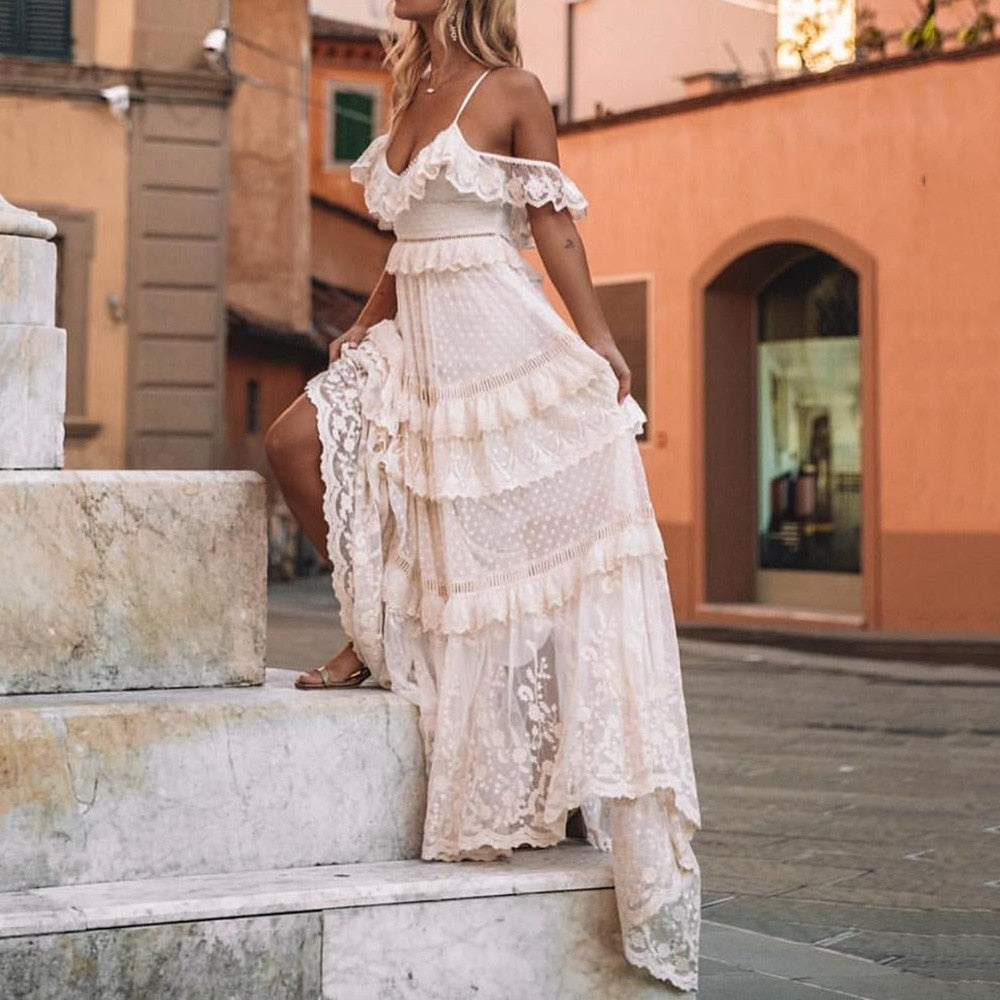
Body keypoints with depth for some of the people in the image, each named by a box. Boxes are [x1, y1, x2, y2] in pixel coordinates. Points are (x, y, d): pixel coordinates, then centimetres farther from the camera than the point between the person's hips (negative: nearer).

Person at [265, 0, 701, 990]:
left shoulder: (512, 91, -2)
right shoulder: (410, 96, 16)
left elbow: (552, 224, -5)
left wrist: (598, 344, -11)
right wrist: (368, 327, 11)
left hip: (501, 337, -7)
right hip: (418, 340, 7)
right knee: (295, 439, -7)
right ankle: (374, 628, 7)